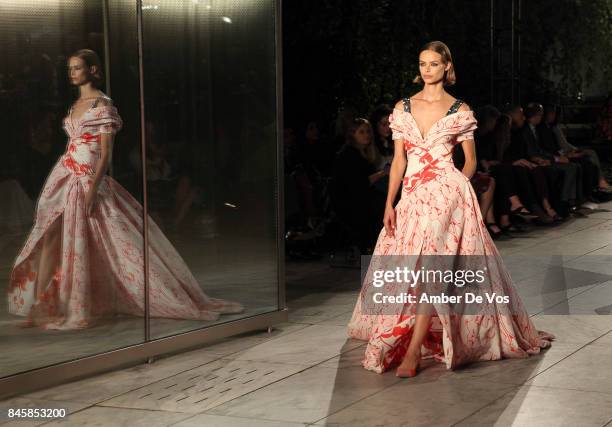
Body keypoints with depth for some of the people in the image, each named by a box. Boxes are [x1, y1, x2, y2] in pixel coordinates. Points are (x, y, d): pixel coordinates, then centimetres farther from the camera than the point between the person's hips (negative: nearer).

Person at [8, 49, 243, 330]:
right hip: (63, 177, 8)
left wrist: (93, 189, -21)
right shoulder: (76, 104, 15)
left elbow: (106, 153, -14)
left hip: (88, 180, -7)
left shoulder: (102, 105, -9)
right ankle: (40, 305, 1)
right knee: (48, 238, 0)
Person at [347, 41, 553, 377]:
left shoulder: (460, 110, 2)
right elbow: (399, 160, 9)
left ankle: (413, 351, -18)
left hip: (446, 195, -4)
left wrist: (454, 189, -3)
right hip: (412, 197, 4)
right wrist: (389, 204, 3)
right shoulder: (403, 108, 10)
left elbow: (470, 161, 9)